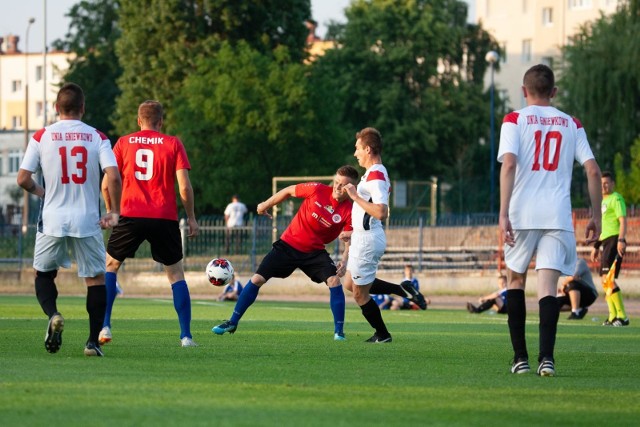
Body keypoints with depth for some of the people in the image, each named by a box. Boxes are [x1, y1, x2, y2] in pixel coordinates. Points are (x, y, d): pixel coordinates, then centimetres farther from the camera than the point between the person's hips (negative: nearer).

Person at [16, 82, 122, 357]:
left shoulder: (42, 136, -1)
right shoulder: (97, 138, -1)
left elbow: (23, 179, -3)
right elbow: (113, 177, -11)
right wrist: (114, 213, 1)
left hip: (52, 220, 0)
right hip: (87, 221, 0)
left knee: (43, 273, 18)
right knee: (96, 278, 11)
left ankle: (53, 314, -11)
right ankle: (93, 341, 4)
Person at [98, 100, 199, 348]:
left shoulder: (123, 143, 6)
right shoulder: (173, 144, 3)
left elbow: (107, 183, 3)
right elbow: (184, 186, -4)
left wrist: (111, 212, 17)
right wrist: (191, 218, 5)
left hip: (131, 216, 0)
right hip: (165, 218, 0)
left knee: (110, 265, 17)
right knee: (176, 274, 11)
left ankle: (104, 327, 5)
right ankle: (186, 335, 3)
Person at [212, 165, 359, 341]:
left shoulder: (349, 211, -16)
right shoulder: (318, 190, -15)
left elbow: (350, 241, -16)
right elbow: (289, 191, 0)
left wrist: (344, 260, -34)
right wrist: (266, 205, 9)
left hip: (314, 251, 0)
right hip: (289, 243, 1)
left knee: (334, 281, -24)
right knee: (257, 279, -2)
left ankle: (339, 331, -12)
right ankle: (232, 323, 14)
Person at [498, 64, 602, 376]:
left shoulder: (514, 120, 3)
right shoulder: (571, 124, 11)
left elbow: (509, 165, -12)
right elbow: (593, 171, 4)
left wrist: (504, 214, -14)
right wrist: (596, 216, 11)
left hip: (522, 214, -1)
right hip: (558, 216, 1)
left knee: (516, 280, 15)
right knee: (548, 286, -3)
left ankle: (520, 358, 14)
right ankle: (546, 357, -20)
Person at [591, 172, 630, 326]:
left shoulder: (616, 198, -6)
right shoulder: (603, 201, 23)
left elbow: (623, 220, -16)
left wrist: (621, 240, -28)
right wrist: (596, 246, 29)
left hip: (615, 240, -10)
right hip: (606, 241, 10)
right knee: (605, 279, 9)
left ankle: (622, 316, -19)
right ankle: (613, 316, 14)